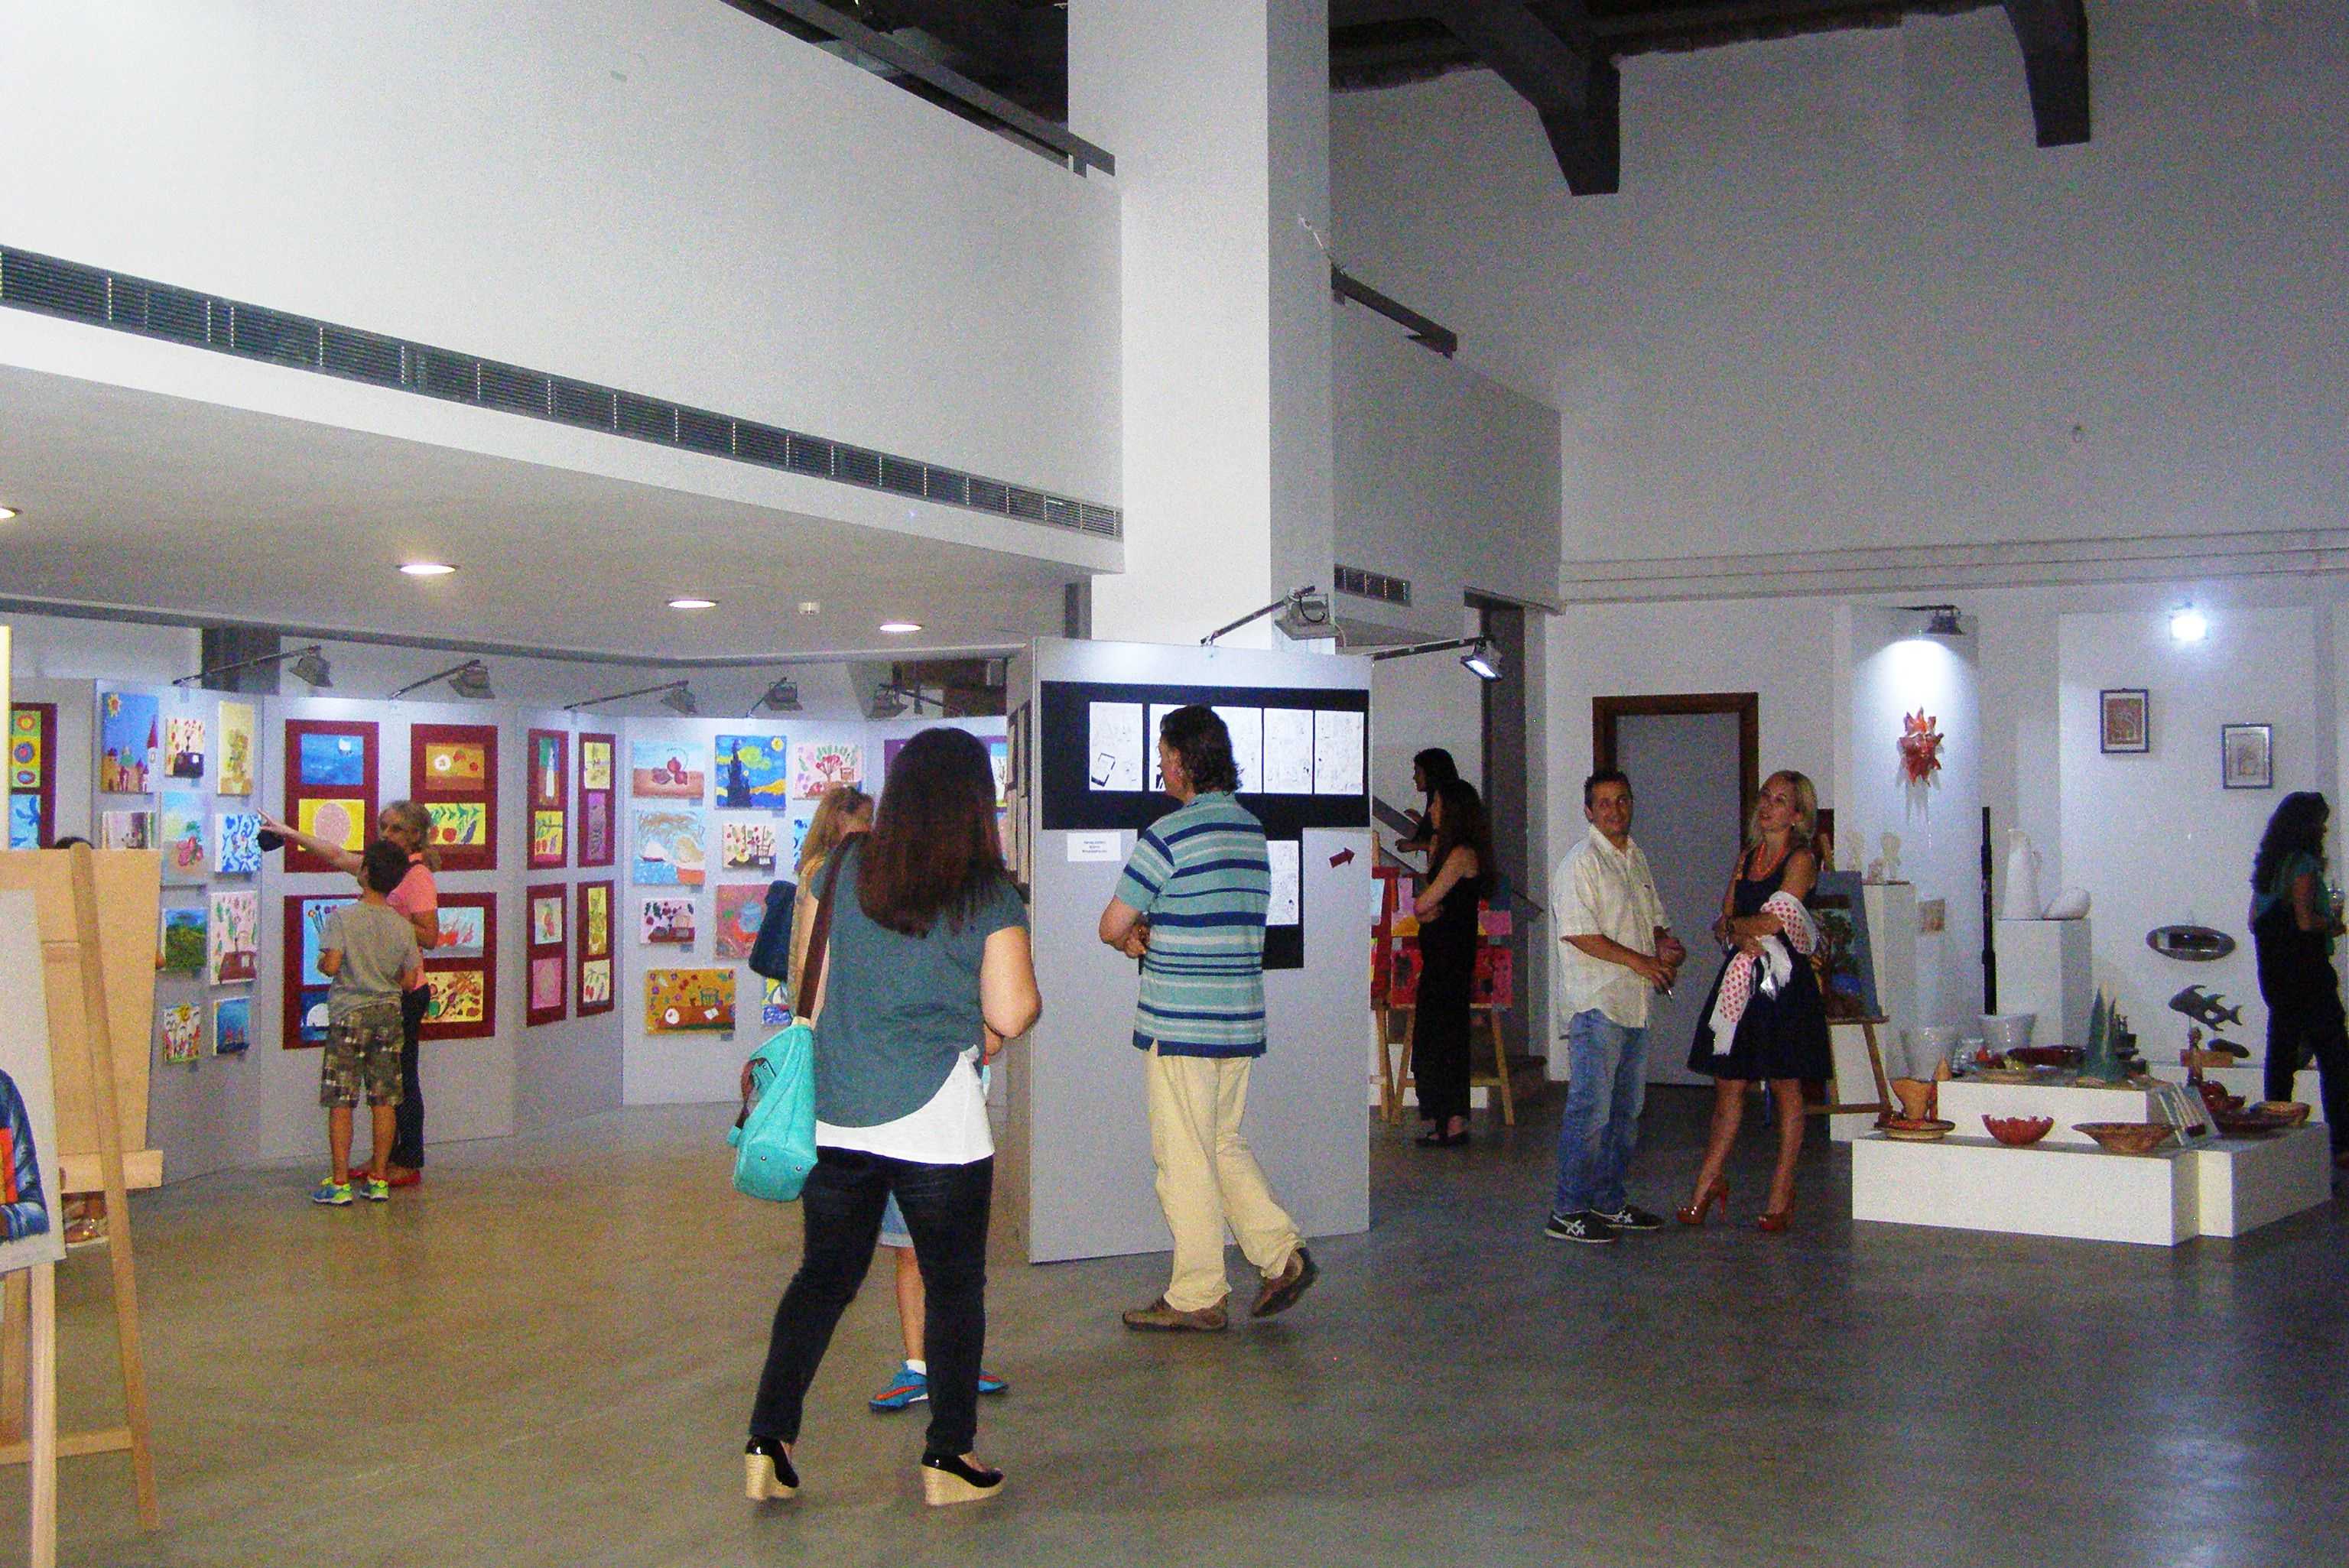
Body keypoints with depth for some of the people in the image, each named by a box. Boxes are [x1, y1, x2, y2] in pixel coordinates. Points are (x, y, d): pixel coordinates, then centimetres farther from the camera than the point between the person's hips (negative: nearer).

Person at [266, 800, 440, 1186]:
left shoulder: (417, 877, -15)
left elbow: (430, 937, -21)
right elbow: (338, 856, 24)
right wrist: (290, 834, 27)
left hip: (405, 992, -9)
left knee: (402, 1078, -3)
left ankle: (410, 1163, 4)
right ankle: (387, 1156, 22)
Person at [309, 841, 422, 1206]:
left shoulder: (343, 918, -10)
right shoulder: (403, 926, 1)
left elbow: (331, 965, -19)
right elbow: (409, 980, 3)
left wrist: (319, 963, 4)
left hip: (349, 1013, -3)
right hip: (389, 1013, 4)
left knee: (340, 1101, 2)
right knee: (384, 1100, 8)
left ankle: (339, 1183, 1)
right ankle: (378, 1180, 12)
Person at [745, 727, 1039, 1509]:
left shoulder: (846, 867, 4)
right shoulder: (988, 893, -7)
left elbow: (813, 985, 10)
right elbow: (1012, 1013, -11)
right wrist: (988, 1030, 10)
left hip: (834, 1114, 4)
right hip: (934, 1115, -4)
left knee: (823, 1275, 15)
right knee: (954, 1285, 9)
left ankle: (768, 1442, 12)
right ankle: (948, 1457, 14)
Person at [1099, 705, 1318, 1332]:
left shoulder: (1170, 834, -14)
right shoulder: (1253, 830, 10)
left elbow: (1112, 925, -9)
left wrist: (1133, 939, 13)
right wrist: (1152, 934, 12)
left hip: (1180, 1023, -7)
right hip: (1240, 1021, 7)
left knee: (1186, 1160, 1)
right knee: (1225, 1145, 19)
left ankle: (1197, 1297, 9)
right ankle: (1281, 1252, 9)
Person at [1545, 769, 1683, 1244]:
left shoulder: (1637, 858, 17)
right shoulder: (1581, 863, -10)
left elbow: (1653, 917, 26)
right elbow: (1579, 934, -17)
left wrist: (1665, 943, 3)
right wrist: (1642, 962, -15)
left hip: (1635, 1001, 9)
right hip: (1595, 1002, -9)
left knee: (1627, 1107, 13)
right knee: (1591, 1107, -10)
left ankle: (1610, 1200, 23)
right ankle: (1568, 1211, -6)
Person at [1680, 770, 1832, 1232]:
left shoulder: (1801, 859, -5)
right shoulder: (1747, 857, 16)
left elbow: (1773, 920, -13)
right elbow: (1724, 924, 11)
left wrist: (1732, 923, 3)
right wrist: (1740, 935, -10)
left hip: (1785, 983, -6)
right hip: (1741, 978, 6)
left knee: (1786, 1087, 2)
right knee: (1729, 1085, 7)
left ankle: (1781, 1194, 9)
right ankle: (1708, 1184, 13)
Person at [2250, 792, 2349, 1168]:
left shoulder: (2267, 865, 12)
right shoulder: (2303, 864, -13)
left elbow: (2255, 921, 16)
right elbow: (2306, 920, -20)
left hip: (2274, 974, 8)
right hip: (2306, 969, -8)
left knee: (2281, 1055, 12)